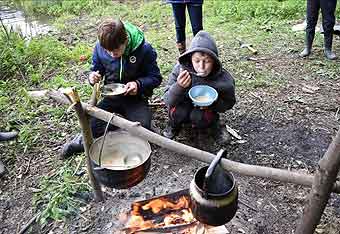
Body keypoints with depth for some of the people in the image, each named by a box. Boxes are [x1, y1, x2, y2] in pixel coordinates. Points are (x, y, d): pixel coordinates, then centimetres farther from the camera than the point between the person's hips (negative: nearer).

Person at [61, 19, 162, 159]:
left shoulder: (144, 49, -18)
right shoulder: (99, 47, -10)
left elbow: (155, 77, -9)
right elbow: (96, 69, 8)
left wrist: (139, 84, -28)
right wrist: (93, 77, -17)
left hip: (136, 97, -1)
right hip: (112, 97, 1)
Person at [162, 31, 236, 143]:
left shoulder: (224, 79, -24)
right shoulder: (180, 69, -25)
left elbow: (228, 103, -6)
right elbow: (168, 100, -22)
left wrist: (213, 103, -28)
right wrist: (179, 87, -44)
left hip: (207, 109, 0)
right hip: (184, 107, 1)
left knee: (199, 117, -31)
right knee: (177, 112, -30)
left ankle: (213, 125, 3)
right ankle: (174, 125, 5)